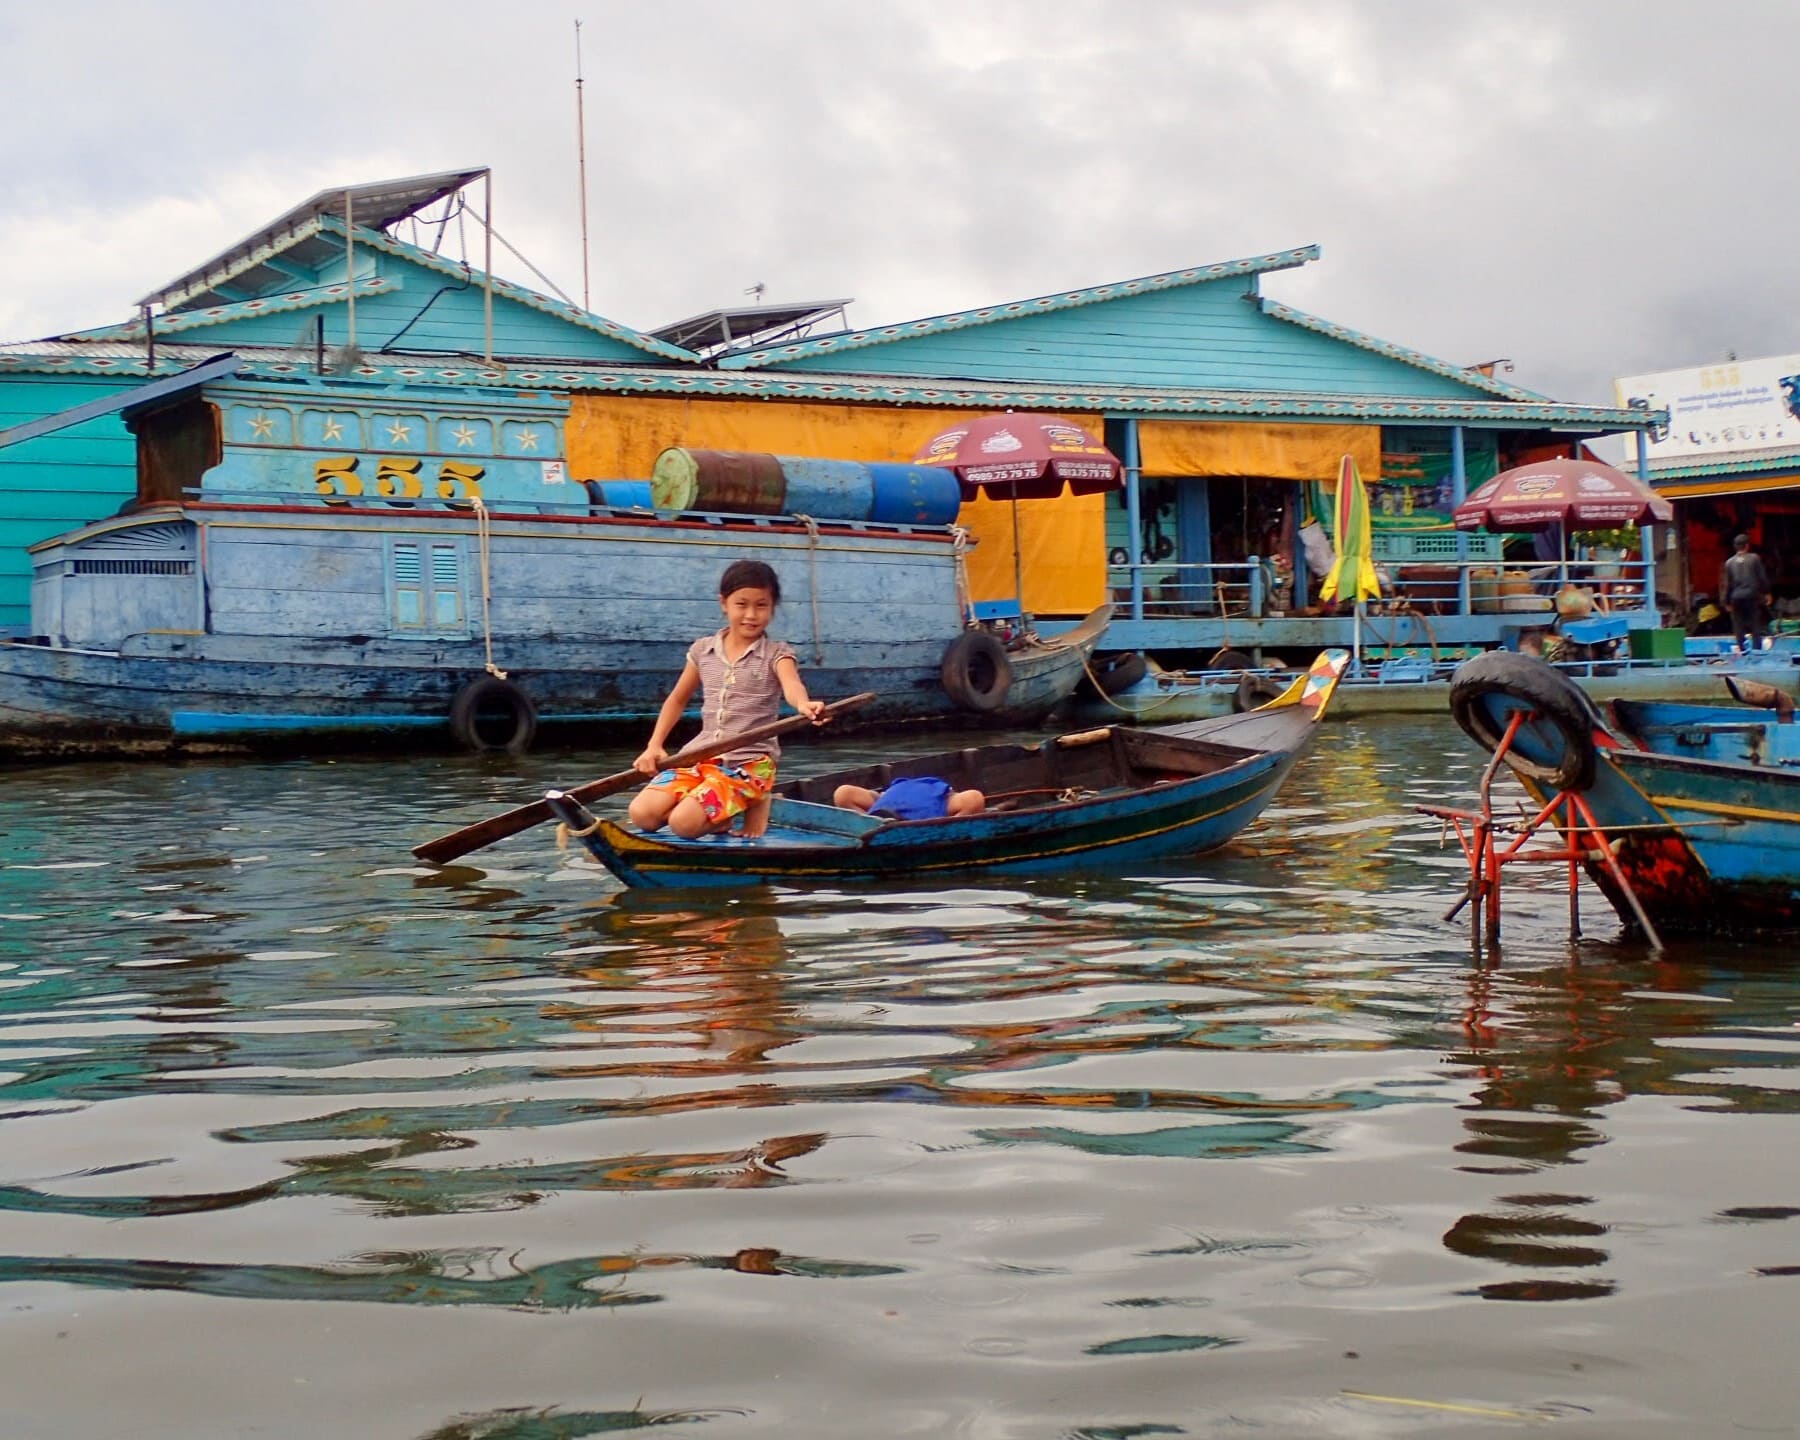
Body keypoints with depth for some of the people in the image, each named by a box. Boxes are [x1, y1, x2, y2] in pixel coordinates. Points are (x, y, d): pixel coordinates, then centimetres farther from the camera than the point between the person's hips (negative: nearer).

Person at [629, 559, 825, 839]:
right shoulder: (703, 650, 8)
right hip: (702, 756, 5)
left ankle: (751, 806, 4)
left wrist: (803, 704, -52)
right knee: (642, 813, -15)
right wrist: (654, 746, 10)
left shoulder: (776, 654, -5)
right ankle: (723, 814, 9)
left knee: (684, 822, -26)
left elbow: (791, 684, -28)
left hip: (750, 763, -5)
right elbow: (677, 700, 21)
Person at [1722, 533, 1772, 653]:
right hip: (1752, 595, -2)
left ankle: (1742, 650, 5)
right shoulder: (1754, 558, -2)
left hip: (1736, 597, 2)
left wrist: (1728, 601, 10)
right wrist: (1767, 593, 9)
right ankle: (1757, 650, 0)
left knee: (1739, 627, 6)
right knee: (1755, 625, 4)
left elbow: (1728, 584, 4)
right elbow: (1762, 577, -1)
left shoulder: (1729, 562, 3)